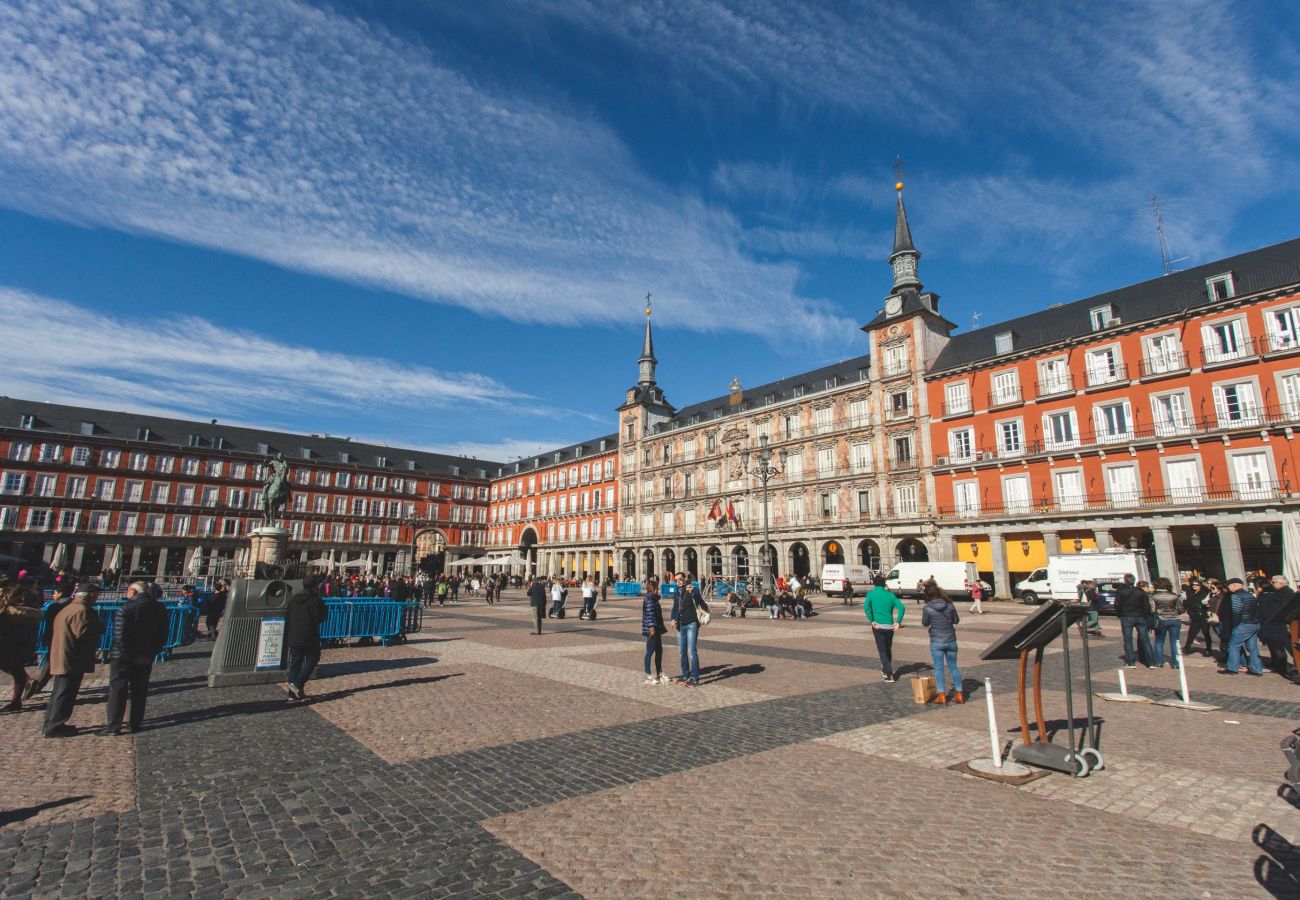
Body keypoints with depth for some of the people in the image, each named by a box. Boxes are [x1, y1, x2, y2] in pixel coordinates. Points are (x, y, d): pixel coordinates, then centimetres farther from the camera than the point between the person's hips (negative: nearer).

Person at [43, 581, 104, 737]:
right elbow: (83, 634, -23)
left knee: (59, 693, 19)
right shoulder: (82, 610, -19)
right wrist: (100, 628, -7)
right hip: (72, 660, -10)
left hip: (61, 659, 10)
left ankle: (51, 724, 27)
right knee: (65, 695, -1)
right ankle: (55, 727, 4)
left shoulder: (68, 608, 14)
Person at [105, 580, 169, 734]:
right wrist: (151, 653, 6)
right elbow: (162, 635, 3)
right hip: (146, 658, 5)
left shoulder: (126, 608, -17)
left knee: (117, 691, 7)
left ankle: (114, 727, 11)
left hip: (123, 658, -5)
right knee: (140, 691, 14)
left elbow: (119, 636, -20)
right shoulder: (160, 609, 2)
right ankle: (135, 724, 20)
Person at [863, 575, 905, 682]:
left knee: (882, 651, 5)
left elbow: (866, 607, -17)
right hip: (890, 626, 3)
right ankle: (886, 669, 37)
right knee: (888, 649, 22)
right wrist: (898, 622, -4)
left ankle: (889, 674, -4)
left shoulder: (871, 594, -2)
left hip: (878, 626, -3)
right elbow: (902, 607, -6)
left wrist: (872, 621, -11)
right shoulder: (890, 594, 4)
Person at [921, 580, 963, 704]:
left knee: (938, 668, 6)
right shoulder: (949, 605, -5)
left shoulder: (927, 608, -14)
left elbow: (925, 624, 0)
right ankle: (959, 693, 20)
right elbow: (956, 620, 8)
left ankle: (941, 695, 6)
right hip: (951, 641, 3)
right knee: (953, 667, 16)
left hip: (936, 642, -3)